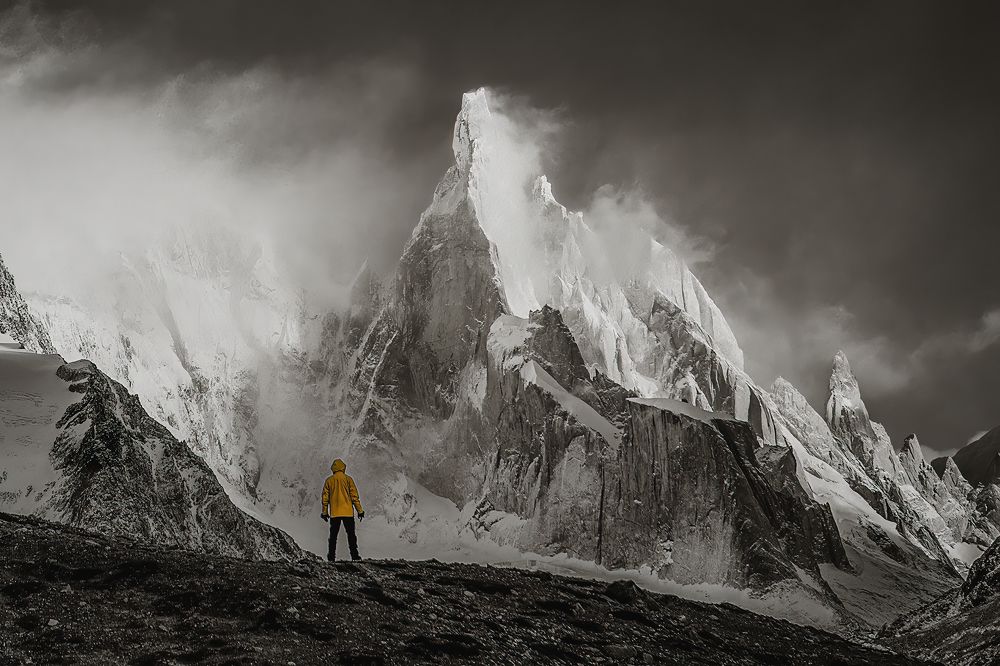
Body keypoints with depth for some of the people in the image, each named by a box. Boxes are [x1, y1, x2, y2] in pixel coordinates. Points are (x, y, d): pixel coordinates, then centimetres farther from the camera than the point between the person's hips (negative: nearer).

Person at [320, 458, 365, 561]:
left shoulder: (329, 480, 4)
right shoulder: (348, 479, -2)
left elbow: (325, 497, 5)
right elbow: (354, 496, -4)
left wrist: (325, 512, 12)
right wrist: (360, 510, 0)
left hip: (334, 513, 2)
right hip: (347, 512, -2)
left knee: (333, 535, 7)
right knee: (351, 534, 2)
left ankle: (331, 556, 3)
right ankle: (354, 555, -4)